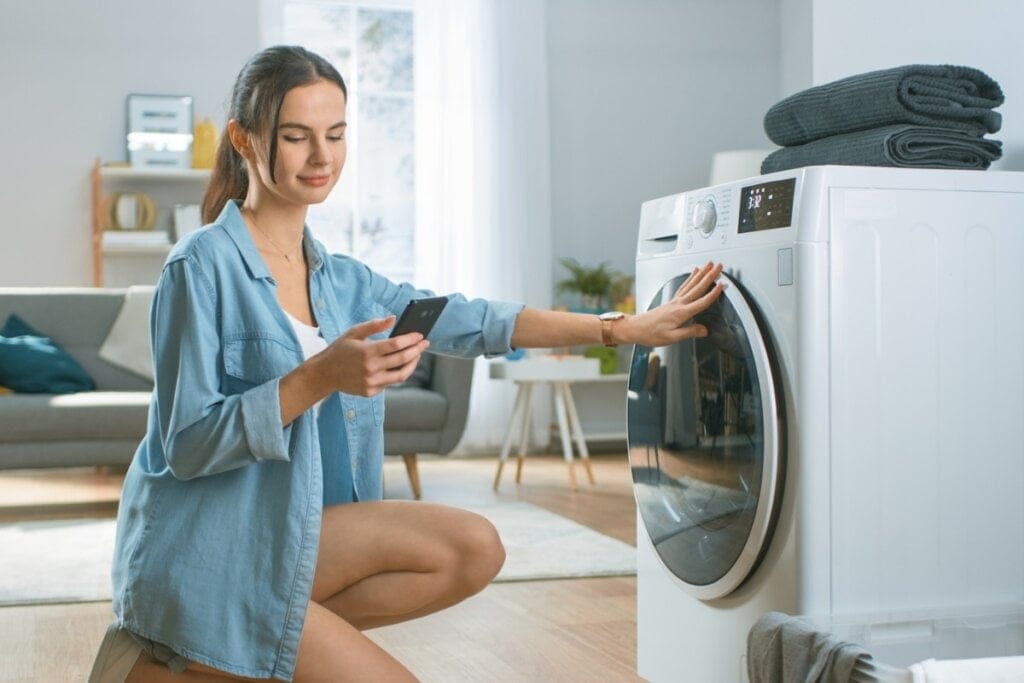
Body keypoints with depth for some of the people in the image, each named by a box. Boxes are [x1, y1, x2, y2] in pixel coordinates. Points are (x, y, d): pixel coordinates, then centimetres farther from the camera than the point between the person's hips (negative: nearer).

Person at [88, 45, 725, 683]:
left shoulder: (341, 280, 9)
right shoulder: (204, 266, -13)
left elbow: (475, 322, 6)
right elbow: (187, 446, -17)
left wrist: (628, 328, 1)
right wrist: (319, 378, -29)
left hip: (287, 533, 7)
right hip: (206, 551, -7)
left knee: (474, 549, -9)